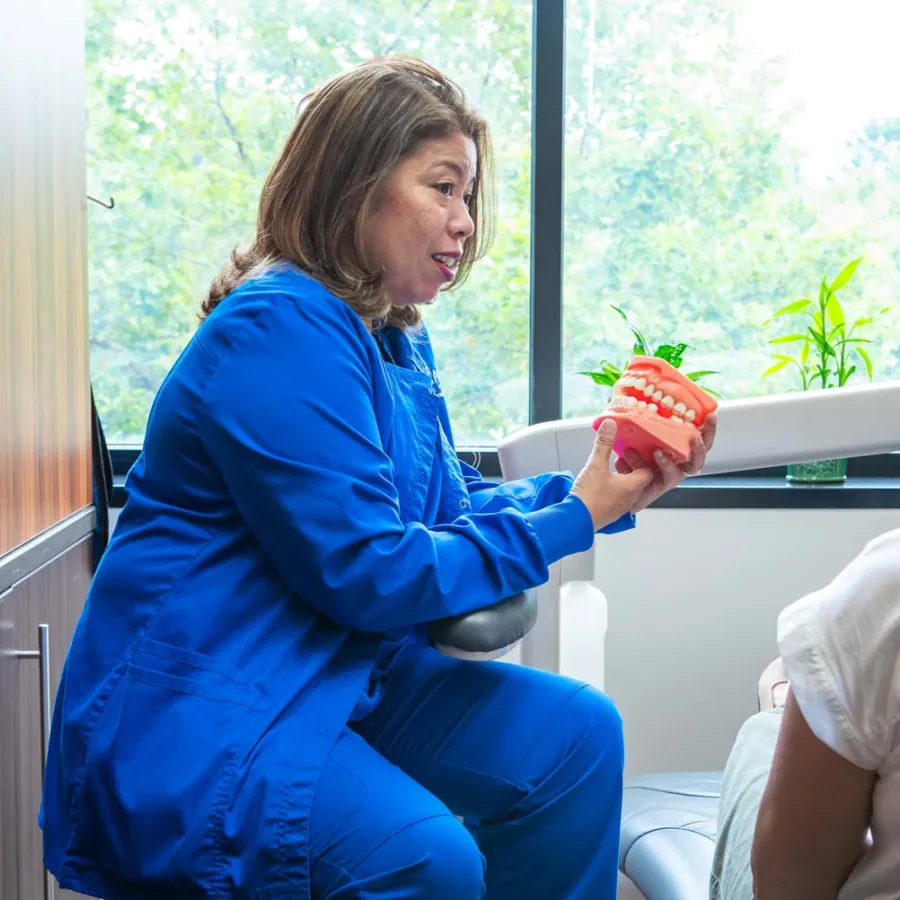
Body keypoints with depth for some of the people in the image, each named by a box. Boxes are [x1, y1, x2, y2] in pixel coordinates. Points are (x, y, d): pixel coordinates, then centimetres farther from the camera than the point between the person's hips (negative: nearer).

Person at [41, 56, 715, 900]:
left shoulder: (395, 338, 11)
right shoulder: (281, 331, -20)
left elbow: (452, 506, 12)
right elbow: (367, 571, -22)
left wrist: (601, 491, -1)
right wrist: (571, 519, -14)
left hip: (337, 681, 10)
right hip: (191, 715, -10)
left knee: (572, 733, 2)